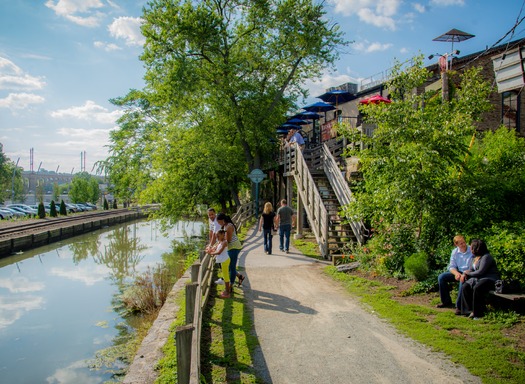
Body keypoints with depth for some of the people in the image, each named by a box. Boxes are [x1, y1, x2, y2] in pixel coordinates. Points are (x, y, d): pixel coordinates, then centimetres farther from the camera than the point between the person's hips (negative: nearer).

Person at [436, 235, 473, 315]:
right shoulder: (454, 252, 2)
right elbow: (451, 266, 3)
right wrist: (456, 273, -19)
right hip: (458, 272, 6)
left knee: (463, 281, -38)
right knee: (441, 277, -8)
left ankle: (459, 306, -27)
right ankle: (446, 302, 4)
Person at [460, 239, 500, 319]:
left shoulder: (486, 257, -15)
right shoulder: (474, 257, 14)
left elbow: (480, 272, -20)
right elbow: (470, 270, 16)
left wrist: (468, 273, -6)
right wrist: (464, 274, -6)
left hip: (490, 279, -8)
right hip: (478, 278, 8)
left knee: (477, 288, -35)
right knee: (465, 287, -18)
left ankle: (478, 313, -23)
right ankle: (470, 310, -16)